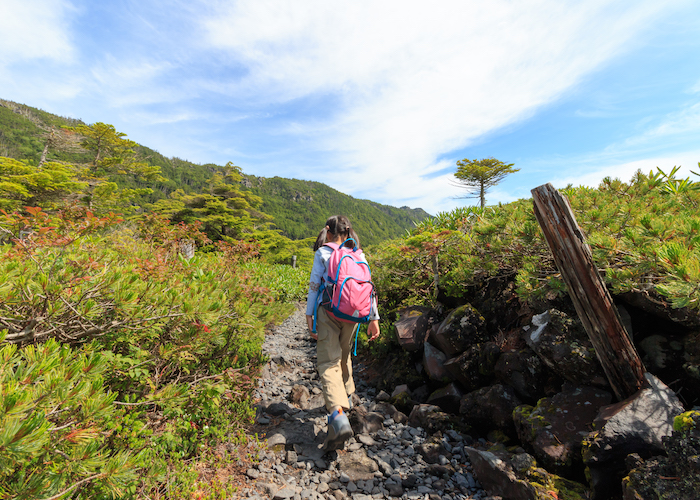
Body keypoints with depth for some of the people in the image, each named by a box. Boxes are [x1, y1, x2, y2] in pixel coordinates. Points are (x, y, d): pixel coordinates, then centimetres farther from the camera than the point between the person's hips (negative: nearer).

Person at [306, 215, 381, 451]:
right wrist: (373, 318, 5)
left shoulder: (323, 253, -1)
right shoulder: (359, 255, 8)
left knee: (328, 362, -6)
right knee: (343, 355, 25)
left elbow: (314, 285, -6)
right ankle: (347, 396, 43)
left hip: (328, 310, -4)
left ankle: (338, 415, -23)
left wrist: (309, 315, -1)